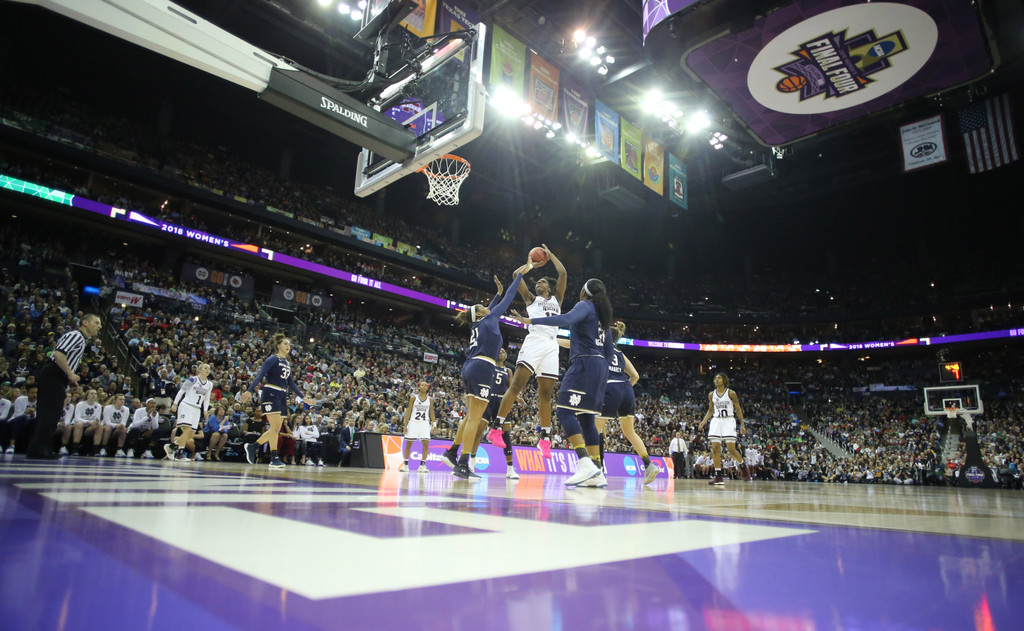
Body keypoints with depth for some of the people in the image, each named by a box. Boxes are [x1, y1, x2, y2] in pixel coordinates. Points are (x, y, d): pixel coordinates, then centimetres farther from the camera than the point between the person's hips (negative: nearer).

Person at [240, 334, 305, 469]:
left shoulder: (287, 363, 17)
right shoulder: (273, 359, -5)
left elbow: (291, 383, 22)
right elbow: (260, 376, -15)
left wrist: (302, 397, 20)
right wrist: (250, 391, -26)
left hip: (282, 397, 8)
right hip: (270, 394, -8)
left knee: (276, 430, 8)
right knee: (275, 428, -11)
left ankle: (252, 446, 23)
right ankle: (274, 459, -5)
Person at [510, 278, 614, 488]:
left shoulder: (585, 305, -2)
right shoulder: (603, 314, 23)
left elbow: (567, 319, -25)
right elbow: (608, 350, 24)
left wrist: (531, 320, -28)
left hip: (584, 364, -9)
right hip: (600, 366, 9)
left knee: (565, 412, -13)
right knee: (586, 419, 8)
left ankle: (586, 464, -25)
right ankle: (597, 474, 3)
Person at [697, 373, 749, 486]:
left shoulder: (731, 393, -4)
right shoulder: (711, 394, 8)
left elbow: (738, 409, -1)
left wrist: (742, 425, -6)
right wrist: (704, 421, 4)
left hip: (728, 421, -4)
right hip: (716, 421, 4)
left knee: (731, 449, -8)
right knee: (715, 448, -5)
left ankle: (743, 466, 22)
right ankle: (718, 477, -2)